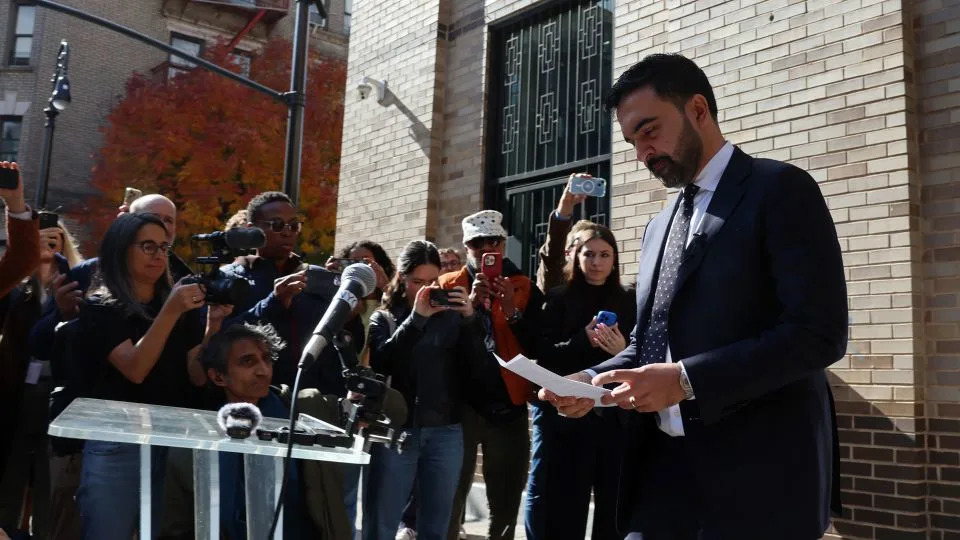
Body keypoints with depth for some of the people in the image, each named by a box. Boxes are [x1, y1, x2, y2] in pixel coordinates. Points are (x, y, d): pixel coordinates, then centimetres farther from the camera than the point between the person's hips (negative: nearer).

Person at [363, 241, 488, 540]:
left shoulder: (452, 316, 7)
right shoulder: (384, 318, 6)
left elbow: (478, 367, -1)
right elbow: (380, 364, -12)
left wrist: (469, 318, -13)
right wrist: (417, 317, -17)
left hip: (445, 433, 1)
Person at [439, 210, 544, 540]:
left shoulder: (525, 289, 7)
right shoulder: (448, 286, 6)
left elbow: (538, 349, -2)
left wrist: (512, 311, -14)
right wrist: (469, 304, -17)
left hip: (508, 405, 1)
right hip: (459, 403, -1)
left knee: (506, 505, 8)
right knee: (449, 500, 1)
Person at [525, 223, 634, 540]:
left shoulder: (627, 302, 9)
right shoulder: (559, 299, 6)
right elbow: (543, 353, -3)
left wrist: (623, 350, -14)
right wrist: (584, 340, -17)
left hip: (614, 413, 1)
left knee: (614, 500, 1)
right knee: (564, 502, 1)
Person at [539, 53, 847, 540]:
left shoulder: (781, 190, -6)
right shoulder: (659, 227, 16)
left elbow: (819, 333, -16)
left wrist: (687, 379, -21)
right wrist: (593, 380, 1)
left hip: (756, 475, -6)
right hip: (664, 465, 6)